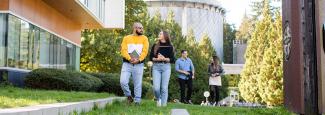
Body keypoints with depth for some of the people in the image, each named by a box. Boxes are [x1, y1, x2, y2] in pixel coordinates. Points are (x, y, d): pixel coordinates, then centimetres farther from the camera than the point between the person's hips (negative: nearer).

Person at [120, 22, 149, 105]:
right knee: (123, 81, -11)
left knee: (138, 84, 1)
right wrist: (130, 59, -19)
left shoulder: (144, 38, 8)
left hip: (138, 65, 0)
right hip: (127, 64, 0)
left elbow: (145, 51, -2)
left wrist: (138, 60, -17)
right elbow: (123, 50, -3)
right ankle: (129, 96, 12)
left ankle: (137, 101, 11)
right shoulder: (126, 38, 8)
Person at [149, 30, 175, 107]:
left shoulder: (170, 47, 4)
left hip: (166, 67, -1)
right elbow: (151, 57, 7)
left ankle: (163, 104, 6)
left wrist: (164, 59, -14)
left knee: (164, 88, -3)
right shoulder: (155, 46, 9)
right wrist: (157, 59, -12)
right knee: (156, 87, -7)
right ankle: (158, 99, 22)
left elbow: (172, 60, 1)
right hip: (156, 67, 1)